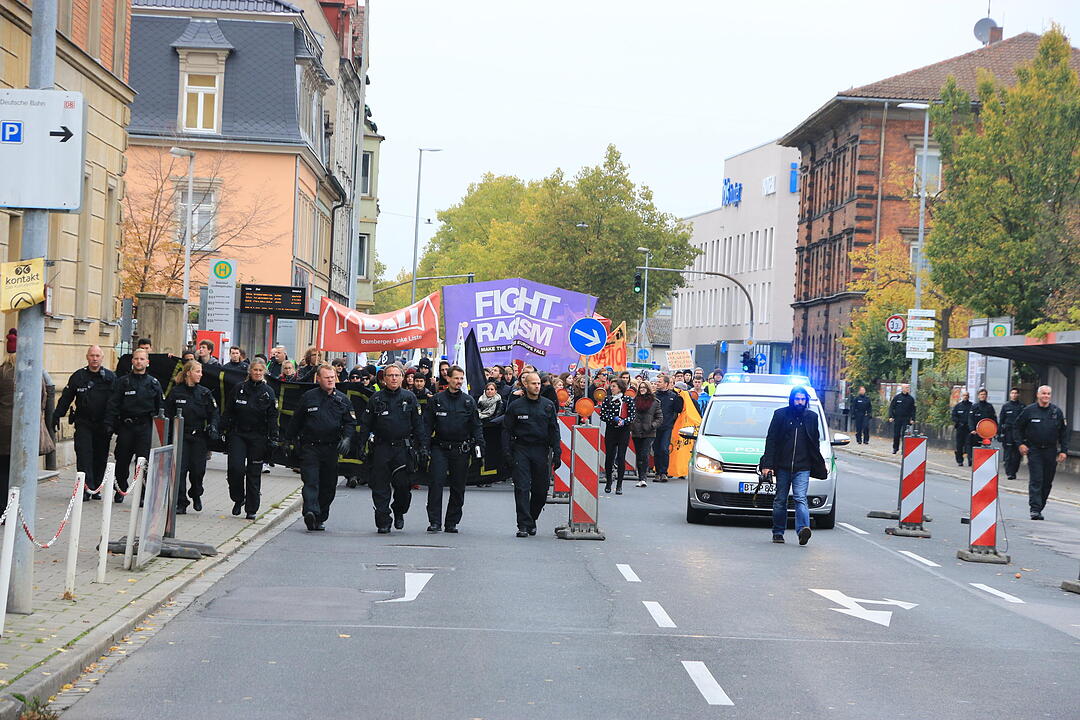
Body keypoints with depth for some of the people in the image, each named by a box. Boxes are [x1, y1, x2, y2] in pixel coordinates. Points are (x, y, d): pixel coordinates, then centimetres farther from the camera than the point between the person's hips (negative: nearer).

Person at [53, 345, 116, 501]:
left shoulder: (111, 377, 3)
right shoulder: (78, 376, 4)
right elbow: (66, 398, 8)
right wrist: (57, 416, 2)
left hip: (103, 424, 1)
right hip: (83, 423, -1)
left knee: (101, 457, 5)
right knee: (84, 454, -12)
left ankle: (96, 488, 15)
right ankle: (87, 487, -15)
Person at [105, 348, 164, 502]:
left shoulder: (153, 383, 9)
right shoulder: (122, 381, 5)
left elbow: (160, 406, 13)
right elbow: (113, 404, 2)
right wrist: (109, 424, -7)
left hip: (145, 427, 0)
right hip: (126, 426, 0)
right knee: (122, 461, 6)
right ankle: (120, 490, 23)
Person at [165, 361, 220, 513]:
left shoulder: (205, 393, 5)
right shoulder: (176, 392, 1)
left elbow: (213, 413, 6)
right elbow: (168, 413, 5)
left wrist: (213, 428, -11)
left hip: (199, 436, 1)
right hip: (180, 436, -1)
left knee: (198, 469, 0)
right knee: (180, 469, -8)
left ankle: (196, 495, 29)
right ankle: (181, 503, -1)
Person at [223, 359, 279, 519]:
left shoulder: (268, 392, 3)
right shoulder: (238, 389, 4)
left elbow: (272, 418, 4)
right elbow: (228, 412, 7)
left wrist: (273, 439, -3)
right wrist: (225, 432, 1)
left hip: (258, 438, 0)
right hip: (237, 434, 0)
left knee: (254, 473, 3)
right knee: (235, 468, -13)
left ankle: (251, 509, 11)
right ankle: (238, 498, 10)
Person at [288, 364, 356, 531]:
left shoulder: (342, 399, 8)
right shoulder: (308, 397, 3)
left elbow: (350, 422, 11)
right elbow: (296, 421, 9)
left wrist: (347, 438, -6)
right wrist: (292, 441, 8)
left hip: (332, 448, 3)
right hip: (310, 447, -3)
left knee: (329, 485, 6)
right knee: (310, 481, -17)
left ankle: (321, 518, 17)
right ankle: (310, 512, -31)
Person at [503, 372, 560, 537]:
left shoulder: (548, 405, 8)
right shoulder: (515, 405, 3)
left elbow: (554, 430, 9)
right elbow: (507, 429, 4)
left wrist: (556, 453, 3)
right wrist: (506, 451, -6)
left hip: (542, 451, 2)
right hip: (521, 449, -2)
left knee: (541, 489, 5)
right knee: (522, 488, -8)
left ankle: (532, 519, 25)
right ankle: (524, 525, -8)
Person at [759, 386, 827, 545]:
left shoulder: (811, 417, 9)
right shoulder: (780, 415, 3)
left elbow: (815, 443, 17)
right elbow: (771, 440, 1)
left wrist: (821, 465, 13)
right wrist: (767, 464, -6)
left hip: (803, 467, 0)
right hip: (783, 466, 0)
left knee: (800, 498, -15)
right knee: (780, 500, 7)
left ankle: (803, 529, -29)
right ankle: (778, 532, 16)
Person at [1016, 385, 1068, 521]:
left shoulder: (1057, 411, 4)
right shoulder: (1029, 410, -1)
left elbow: (1064, 432, 8)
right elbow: (1019, 427, 10)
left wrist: (1064, 450, 1)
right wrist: (1021, 443, 0)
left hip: (1051, 451, 2)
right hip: (1034, 450, -2)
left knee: (1047, 482, 6)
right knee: (1035, 480, -9)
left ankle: (1040, 506, 18)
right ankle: (1035, 509, -12)